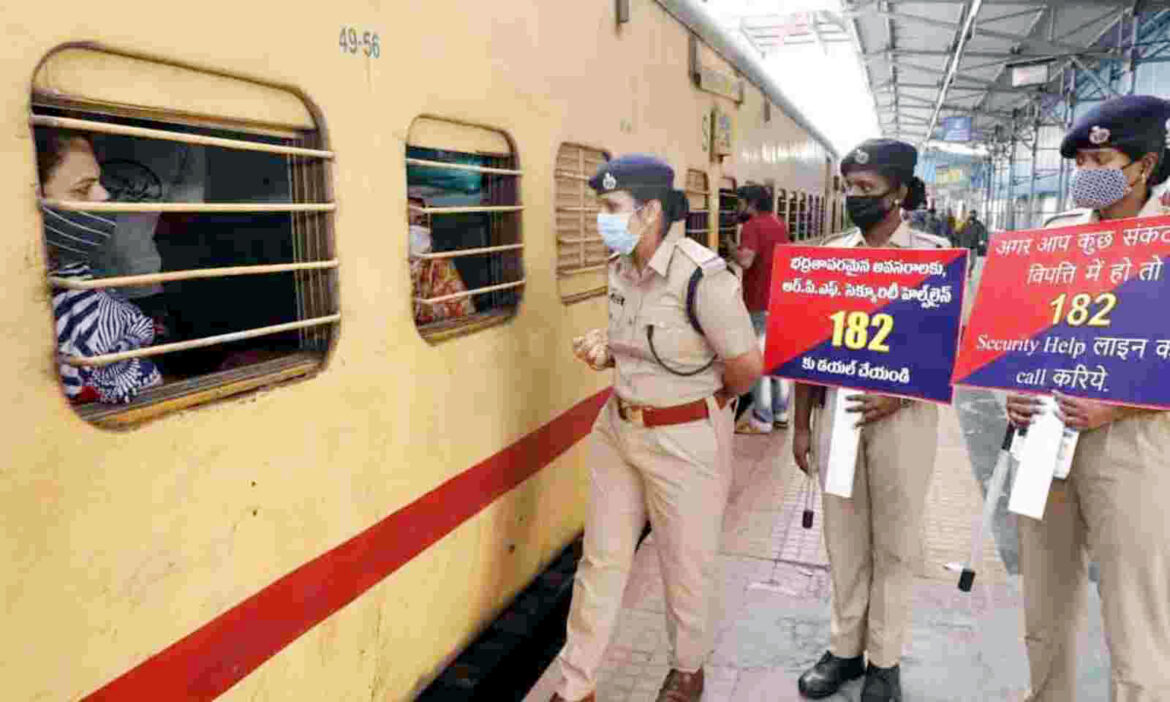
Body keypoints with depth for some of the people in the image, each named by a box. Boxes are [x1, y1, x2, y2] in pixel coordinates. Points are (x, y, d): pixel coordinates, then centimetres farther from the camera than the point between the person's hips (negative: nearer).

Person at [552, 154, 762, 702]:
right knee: (601, 558, 14)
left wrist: (707, 401, 0)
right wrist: (604, 351, -4)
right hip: (618, 428, 7)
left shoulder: (701, 275, -22)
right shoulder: (620, 267, 1)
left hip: (686, 440, -7)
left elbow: (748, 365, -18)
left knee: (684, 565, 14)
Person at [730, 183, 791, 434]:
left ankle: (761, 420, -1)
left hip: (760, 303, -9)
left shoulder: (752, 226, -15)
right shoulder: (780, 225, 13)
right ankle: (781, 413, 23)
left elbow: (745, 260, -27)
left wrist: (733, 251, -10)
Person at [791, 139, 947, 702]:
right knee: (842, 536, 13)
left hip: (902, 415, -3)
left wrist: (898, 396, -20)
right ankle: (844, 647, 30)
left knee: (894, 541, 10)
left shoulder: (933, 254, -4)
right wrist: (801, 424, 6)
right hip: (835, 410, 3)